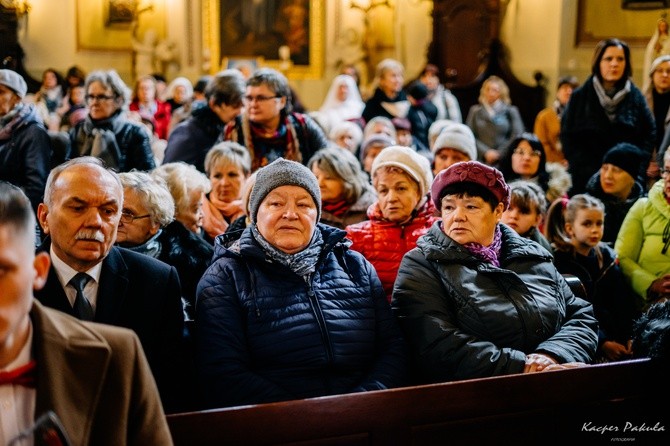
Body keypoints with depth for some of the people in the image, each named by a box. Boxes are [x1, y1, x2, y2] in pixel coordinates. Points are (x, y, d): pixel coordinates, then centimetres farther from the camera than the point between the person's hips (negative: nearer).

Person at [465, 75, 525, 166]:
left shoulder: (511, 111, 8)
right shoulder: (475, 111, 11)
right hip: (482, 160, 1)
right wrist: (486, 152, -8)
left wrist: (499, 153, -5)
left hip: (504, 160, 0)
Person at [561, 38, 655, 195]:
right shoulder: (580, 97, 4)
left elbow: (649, 135, 7)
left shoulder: (636, 97, 9)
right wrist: (592, 173, -8)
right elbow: (568, 137, 1)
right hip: (586, 181, -1)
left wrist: (637, 170, -6)